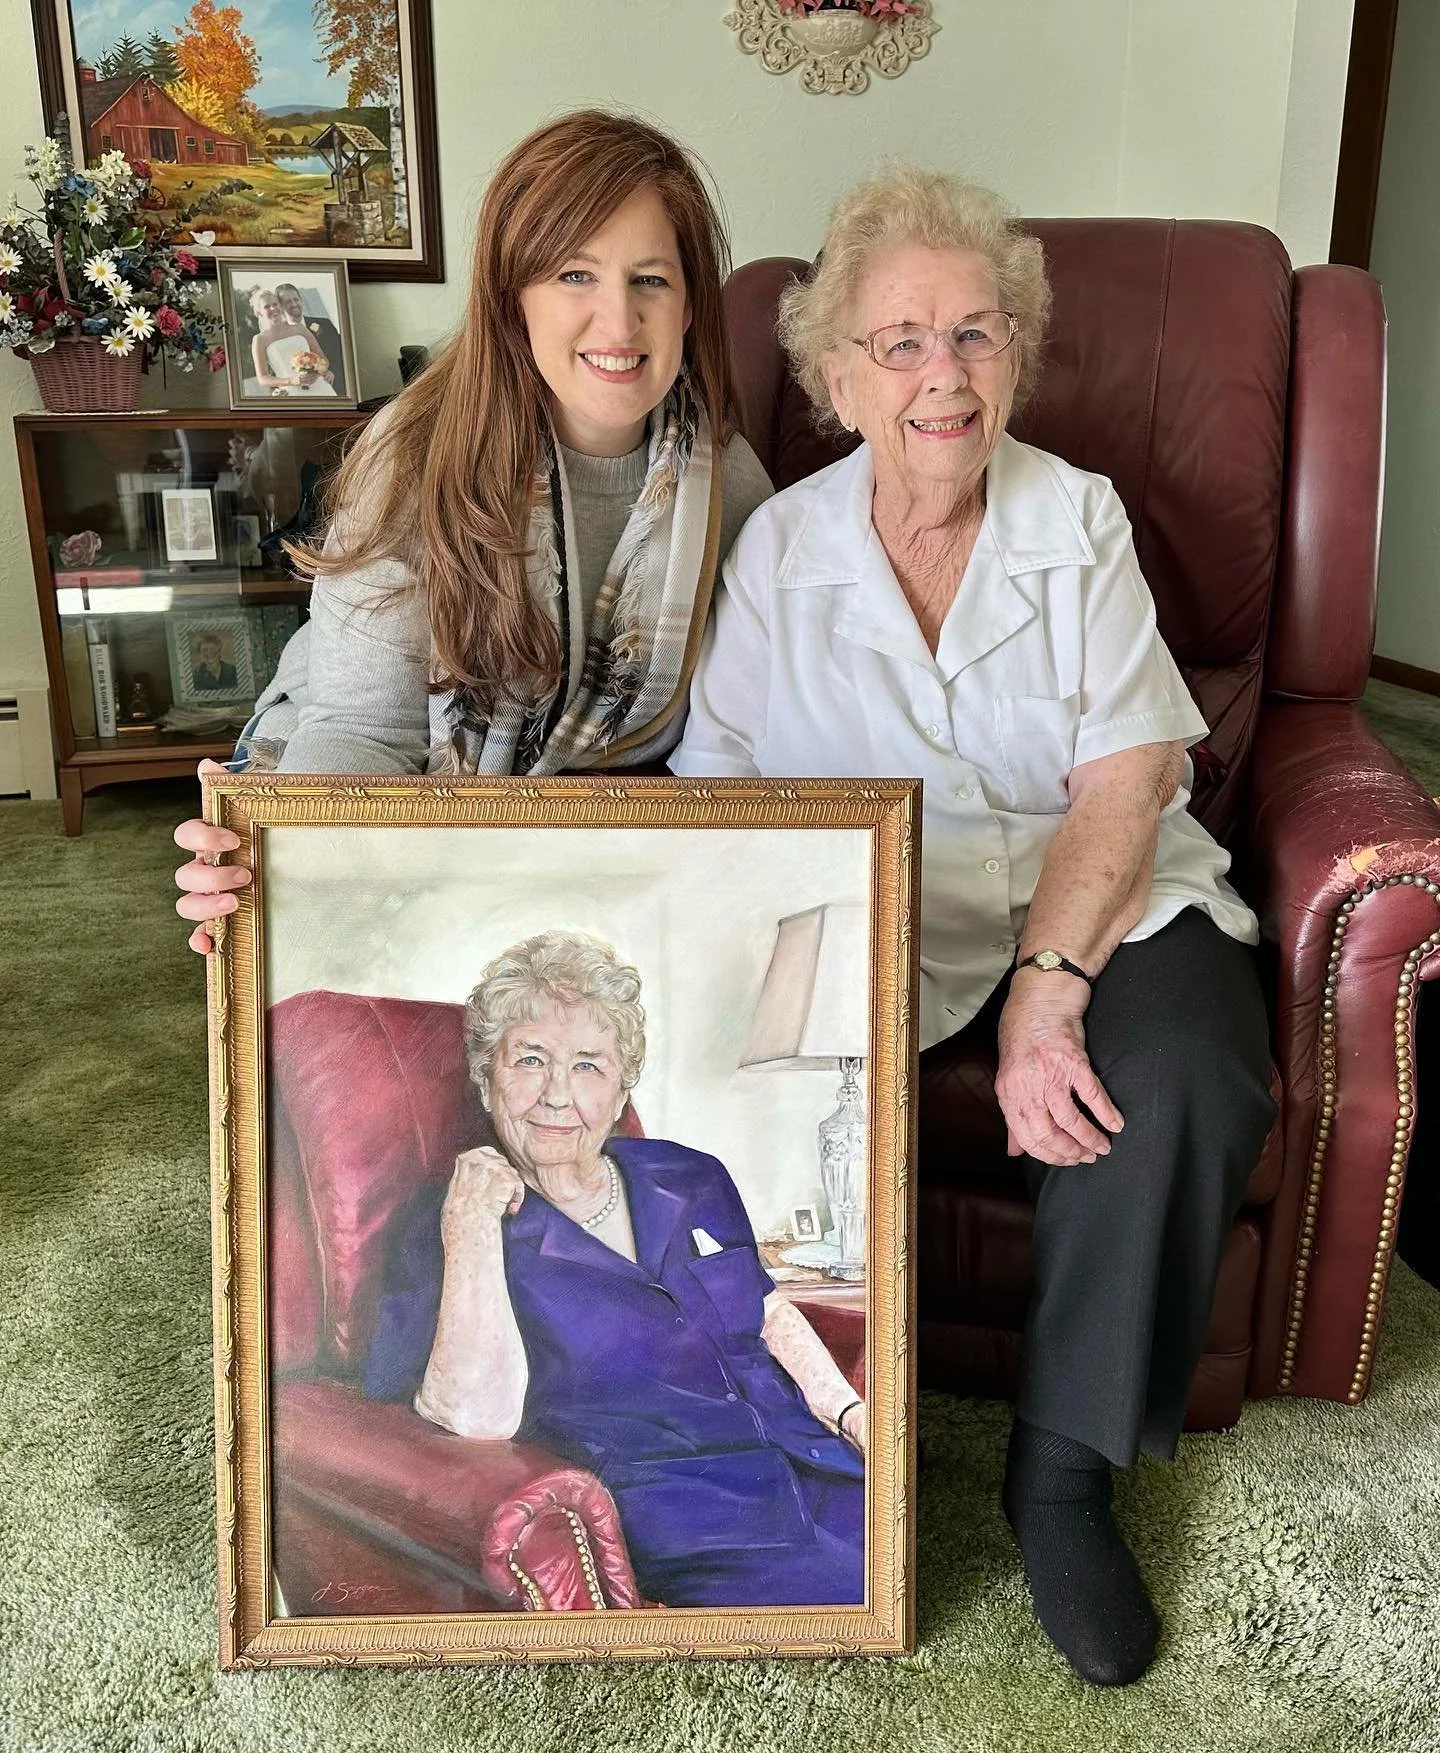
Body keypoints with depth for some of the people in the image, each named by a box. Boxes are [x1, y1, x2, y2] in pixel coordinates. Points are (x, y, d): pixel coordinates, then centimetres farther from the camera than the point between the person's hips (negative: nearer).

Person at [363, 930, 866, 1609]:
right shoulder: (452, 1228, 1)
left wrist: (850, 1412, 7)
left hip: (815, 1459, 6)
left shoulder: (692, 1179, 16)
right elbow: (479, 1417, -14)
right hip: (681, 1519, -5)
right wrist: (471, 1229, -15)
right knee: (844, 1592, -29)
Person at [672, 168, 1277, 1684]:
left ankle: (1064, 1470, -6)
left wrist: (1045, 988, -22)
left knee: (1180, 1077, -29)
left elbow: (1124, 778, -7)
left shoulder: (1080, 521, 3)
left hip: (1096, 898, 0)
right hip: (872, 919, 0)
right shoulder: (779, 548, 3)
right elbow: (715, 791, -4)